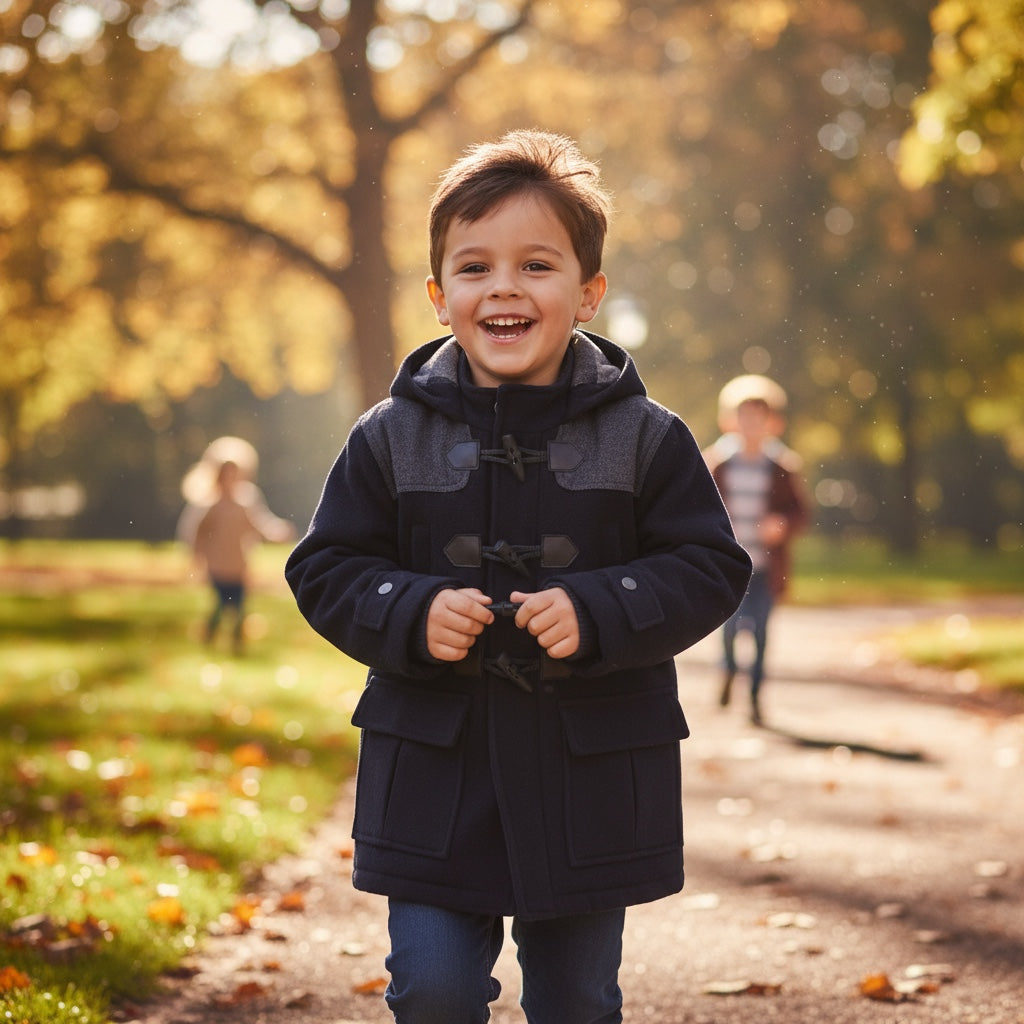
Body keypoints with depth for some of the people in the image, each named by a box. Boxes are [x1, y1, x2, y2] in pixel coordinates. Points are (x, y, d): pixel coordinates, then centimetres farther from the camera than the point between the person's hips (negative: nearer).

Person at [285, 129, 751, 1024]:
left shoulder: (647, 438, -4)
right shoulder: (390, 439, -1)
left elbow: (711, 567, -4)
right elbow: (326, 570, 2)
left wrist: (596, 614, -19)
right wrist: (411, 614, -17)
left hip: (590, 772, 0)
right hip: (433, 771, 0)